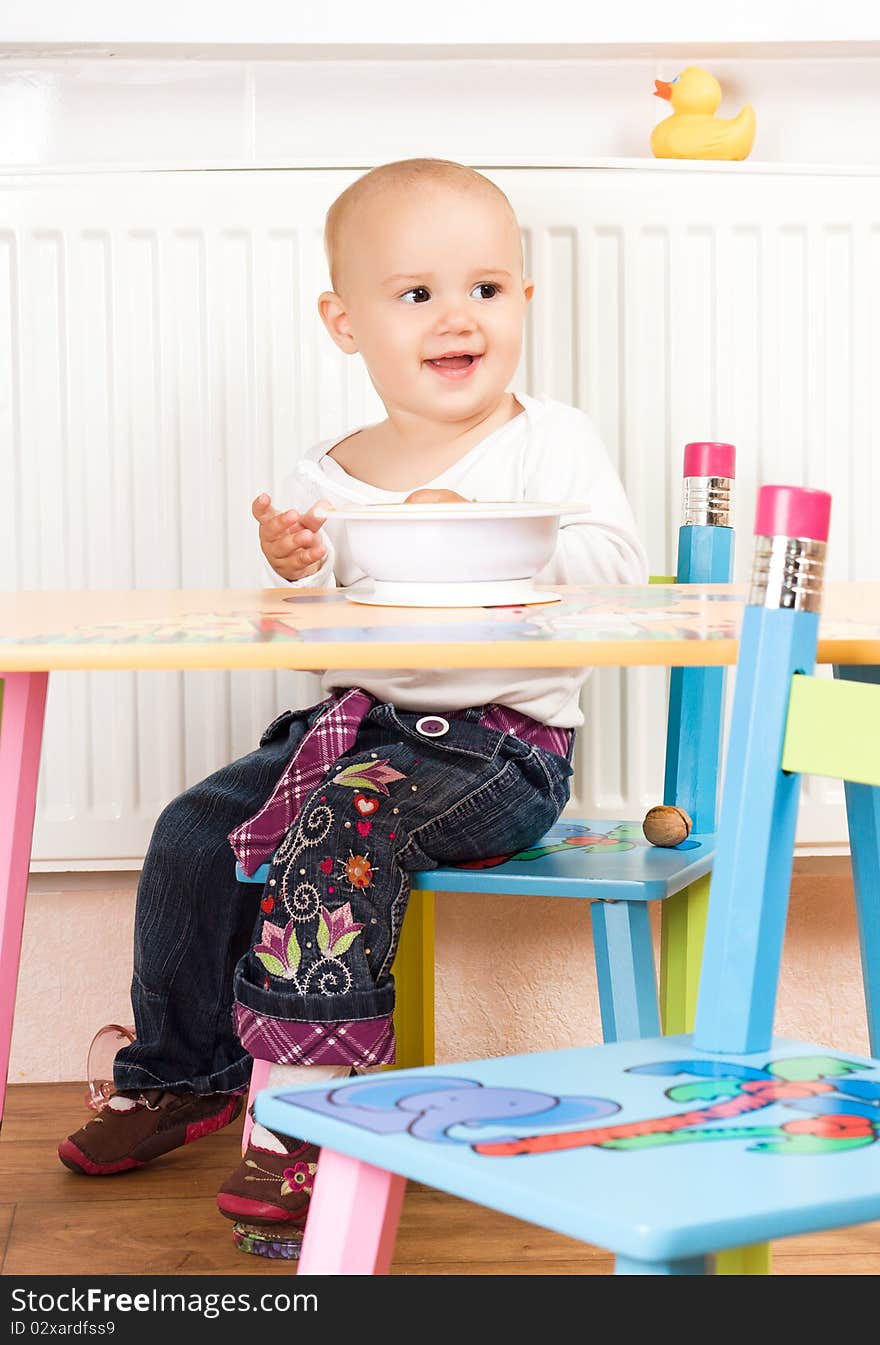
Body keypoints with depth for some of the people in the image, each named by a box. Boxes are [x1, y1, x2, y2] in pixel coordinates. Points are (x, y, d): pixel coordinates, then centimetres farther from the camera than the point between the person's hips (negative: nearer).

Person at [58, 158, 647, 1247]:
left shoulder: (551, 442, -4)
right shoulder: (325, 478, 8)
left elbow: (617, 568, -17)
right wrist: (297, 576, -13)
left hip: (502, 738, -6)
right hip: (356, 716, 6)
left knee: (339, 827, -28)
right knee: (193, 833, -1)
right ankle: (182, 1075, 19)